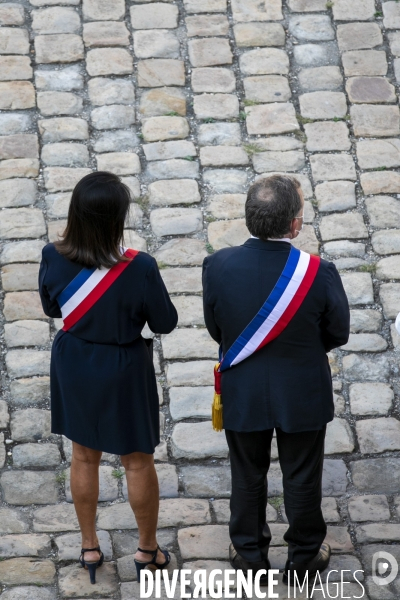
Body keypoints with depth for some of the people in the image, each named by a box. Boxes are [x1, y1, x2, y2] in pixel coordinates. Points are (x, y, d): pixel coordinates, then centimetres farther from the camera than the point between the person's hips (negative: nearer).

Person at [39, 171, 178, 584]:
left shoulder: (53, 258, -19)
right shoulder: (139, 268, -29)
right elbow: (165, 323, -14)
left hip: (74, 367, 3)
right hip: (123, 372, -3)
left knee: (84, 457, 22)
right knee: (138, 462, 17)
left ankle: (89, 547, 36)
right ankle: (147, 548, 34)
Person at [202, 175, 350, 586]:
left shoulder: (218, 267, -23)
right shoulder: (319, 274, -27)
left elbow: (215, 329, -7)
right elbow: (338, 334, -11)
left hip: (242, 394, 1)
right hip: (302, 396, -1)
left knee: (248, 475, 23)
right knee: (302, 476, 20)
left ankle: (249, 554, 40)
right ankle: (303, 557, 39)